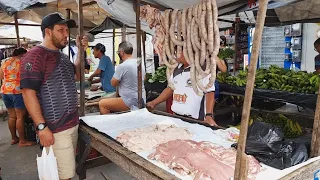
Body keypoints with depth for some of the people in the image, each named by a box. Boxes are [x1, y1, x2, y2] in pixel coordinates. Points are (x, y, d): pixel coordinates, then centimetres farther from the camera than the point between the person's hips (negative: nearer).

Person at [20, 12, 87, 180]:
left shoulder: (62, 55, 14)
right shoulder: (35, 55, -12)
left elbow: (76, 76, 27)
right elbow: (28, 93, -17)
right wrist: (41, 127, -20)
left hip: (73, 123, 8)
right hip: (55, 128, -8)